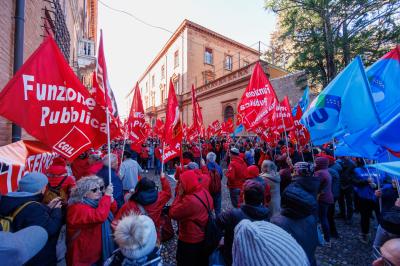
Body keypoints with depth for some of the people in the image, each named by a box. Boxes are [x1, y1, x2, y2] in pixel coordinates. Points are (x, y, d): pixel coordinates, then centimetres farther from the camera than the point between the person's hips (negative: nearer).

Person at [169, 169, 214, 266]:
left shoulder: (189, 200, -33)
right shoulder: (205, 192, -7)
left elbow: (173, 213, -24)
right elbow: (211, 208, 9)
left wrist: (179, 195, -20)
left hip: (190, 241, -7)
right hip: (204, 237, 8)